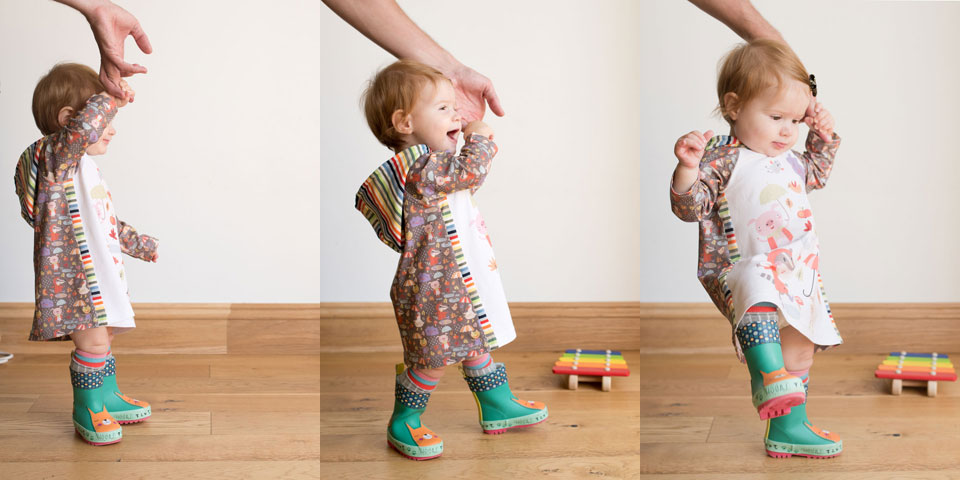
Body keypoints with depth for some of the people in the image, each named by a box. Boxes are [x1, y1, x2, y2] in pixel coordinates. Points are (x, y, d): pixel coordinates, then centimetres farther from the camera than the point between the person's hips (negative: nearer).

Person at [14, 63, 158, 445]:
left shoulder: (83, 167, 18)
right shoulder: (55, 156, -14)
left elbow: (107, 222, 31)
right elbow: (82, 129, -39)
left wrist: (141, 244, 41)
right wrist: (110, 99, -25)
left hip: (96, 273, 10)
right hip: (71, 275, -10)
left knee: (102, 339, 19)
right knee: (92, 343, -7)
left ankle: (107, 399, 32)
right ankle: (86, 412, 8)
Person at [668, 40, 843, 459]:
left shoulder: (788, 159, 16)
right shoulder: (721, 158, -9)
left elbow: (815, 176, 37)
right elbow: (690, 207, -16)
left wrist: (823, 139, 24)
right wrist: (688, 168, -33)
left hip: (797, 271, 9)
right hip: (739, 269, -9)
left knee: (800, 341, 14)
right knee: (759, 296, -41)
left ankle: (790, 425, 26)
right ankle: (771, 382, -51)